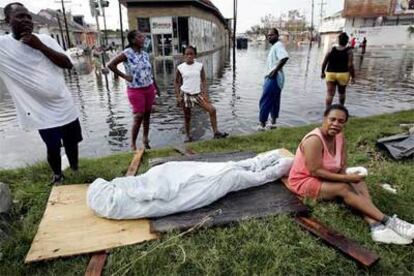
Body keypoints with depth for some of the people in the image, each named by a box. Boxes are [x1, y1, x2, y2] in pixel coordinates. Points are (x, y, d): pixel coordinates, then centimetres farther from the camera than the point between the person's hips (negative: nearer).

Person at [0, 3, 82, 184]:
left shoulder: (45, 39, 2)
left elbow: (68, 64, -5)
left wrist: (41, 46, -14)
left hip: (65, 107, 3)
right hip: (42, 112, -2)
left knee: (72, 143, 14)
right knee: (53, 149, 5)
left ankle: (75, 171, 38)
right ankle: (57, 175, 33)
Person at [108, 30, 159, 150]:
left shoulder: (145, 54, 7)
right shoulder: (127, 53, -11)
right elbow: (110, 65, -13)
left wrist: (156, 87, 12)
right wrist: (124, 76, -13)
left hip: (149, 88, 6)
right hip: (135, 90, -6)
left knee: (147, 114, 12)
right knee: (138, 117, -4)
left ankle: (145, 138, 30)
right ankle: (133, 144, 10)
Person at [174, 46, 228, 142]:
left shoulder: (200, 66, -1)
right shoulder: (180, 68, -3)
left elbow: (203, 80, 2)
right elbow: (176, 82, 5)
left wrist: (205, 94, -7)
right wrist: (178, 96, -3)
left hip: (198, 94, 1)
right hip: (185, 94, -1)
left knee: (212, 109, -13)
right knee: (187, 117, 7)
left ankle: (216, 132, -3)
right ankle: (188, 136, 26)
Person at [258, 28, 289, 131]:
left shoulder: (278, 45, -12)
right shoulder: (274, 46, 19)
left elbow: (285, 57, -30)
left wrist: (275, 70, -27)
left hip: (273, 78, -11)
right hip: (273, 78, 11)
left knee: (264, 101, -9)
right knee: (274, 101, 14)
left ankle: (262, 124, -5)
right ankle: (273, 122, 23)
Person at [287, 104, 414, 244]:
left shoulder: (340, 137, -1)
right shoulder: (314, 140, -26)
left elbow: (343, 167, 1)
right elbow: (315, 171, -28)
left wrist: (347, 177, -21)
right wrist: (345, 178, -26)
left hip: (325, 178, 8)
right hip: (304, 181, -8)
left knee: (358, 183, -13)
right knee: (344, 189, -27)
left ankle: (376, 226, -28)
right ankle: (387, 221, -24)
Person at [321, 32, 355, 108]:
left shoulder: (331, 50, -1)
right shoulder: (349, 51, -6)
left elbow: (324, 62, -2)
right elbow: (350, 66, -12)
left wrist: (322, 72, 12)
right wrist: (353, 77, -4)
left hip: (330, 74, 0)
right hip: (343, 74, 0)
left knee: (330, 94, -3)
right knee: (341, 93, 20)